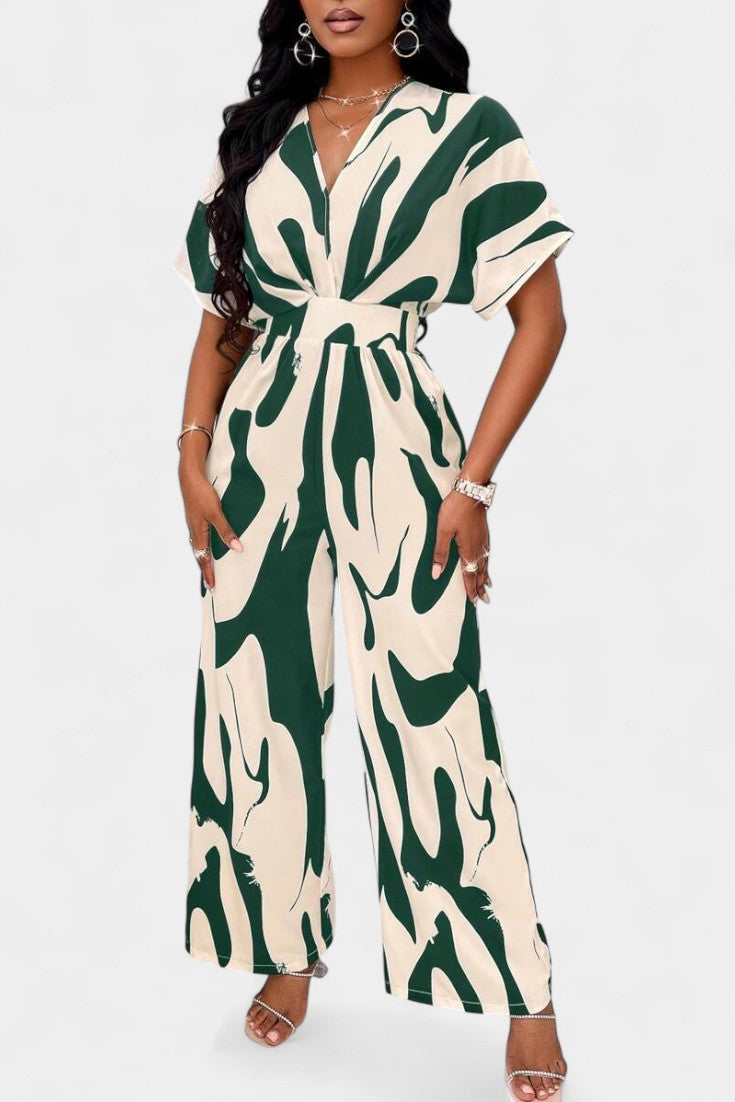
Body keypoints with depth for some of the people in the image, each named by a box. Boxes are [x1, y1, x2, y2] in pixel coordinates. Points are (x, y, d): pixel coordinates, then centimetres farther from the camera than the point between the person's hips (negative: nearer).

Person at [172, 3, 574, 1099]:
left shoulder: (469, 131, -1)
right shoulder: (256, 133, 11)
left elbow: (542, 318, -3)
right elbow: (221, 317, 14)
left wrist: (473, 482, -9)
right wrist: (195, 455, 2)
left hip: (391, 442, -4)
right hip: (262, 444, 4)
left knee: (432, 716, -4)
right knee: (259, 704, 7)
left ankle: (522, 998, 11)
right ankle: (288, 951, 28)